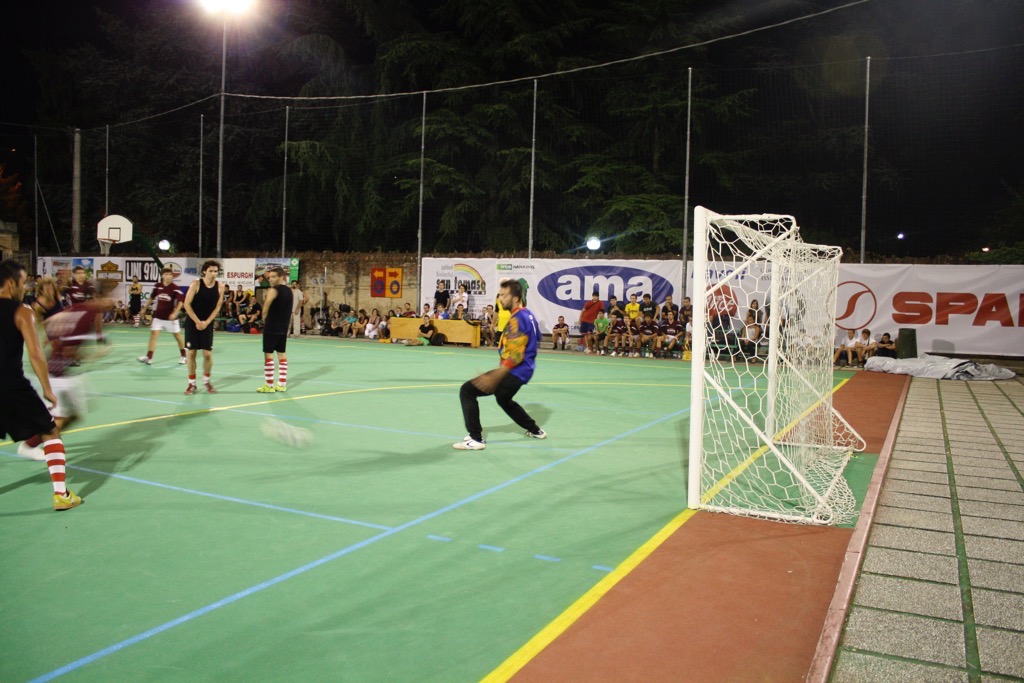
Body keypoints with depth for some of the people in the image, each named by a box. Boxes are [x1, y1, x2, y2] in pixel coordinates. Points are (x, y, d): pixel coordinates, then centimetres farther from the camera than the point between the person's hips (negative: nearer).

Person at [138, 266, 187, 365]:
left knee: (177, 336, 8)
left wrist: (175, 313, -30)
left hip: (170, 317, -3)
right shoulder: (157, 286, 1)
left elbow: (180, 301, -17)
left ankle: (183, 356, 24)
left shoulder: (175, 288, -11)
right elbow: (152, 298, 16)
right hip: (158, 316, 3)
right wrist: (145, 308, 20)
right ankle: (149, 357, -9)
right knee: (153, 334, -7)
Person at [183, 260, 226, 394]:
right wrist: (197, 321, -15)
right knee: (191, 352, 0)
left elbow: (217, 307, -1)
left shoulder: (220, 287, -4)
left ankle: (206, 381, 19)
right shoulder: (196, 284, -11)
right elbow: (187, 304, -11)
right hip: (192, 322, -2)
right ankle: (192, 383, 9)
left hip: (208, 324, 2)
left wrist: (206, 322, -9)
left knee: (208, 354, -1)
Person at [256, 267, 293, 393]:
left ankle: (268, 385, -1)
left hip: (272, 327, -8)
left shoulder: (274, 289, -12)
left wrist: (264, 318, -3)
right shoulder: (289, 291, 13)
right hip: (284, 327, 8)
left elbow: (267, 304, -17)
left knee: (268, 354, -2)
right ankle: (282, 384, 13)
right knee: (282, 354, 10)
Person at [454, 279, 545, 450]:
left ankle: (476, 439, -10)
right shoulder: (527, 315, 10)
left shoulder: (517, 319, -20)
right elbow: (533, 343, 24)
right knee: (504, 399, 36)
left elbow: (515, 355, -27)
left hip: (514, 372, -10)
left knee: (467, 390, -10)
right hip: (523, 371, 10)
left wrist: (494, 377, -30)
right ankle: (535, 430, 45)